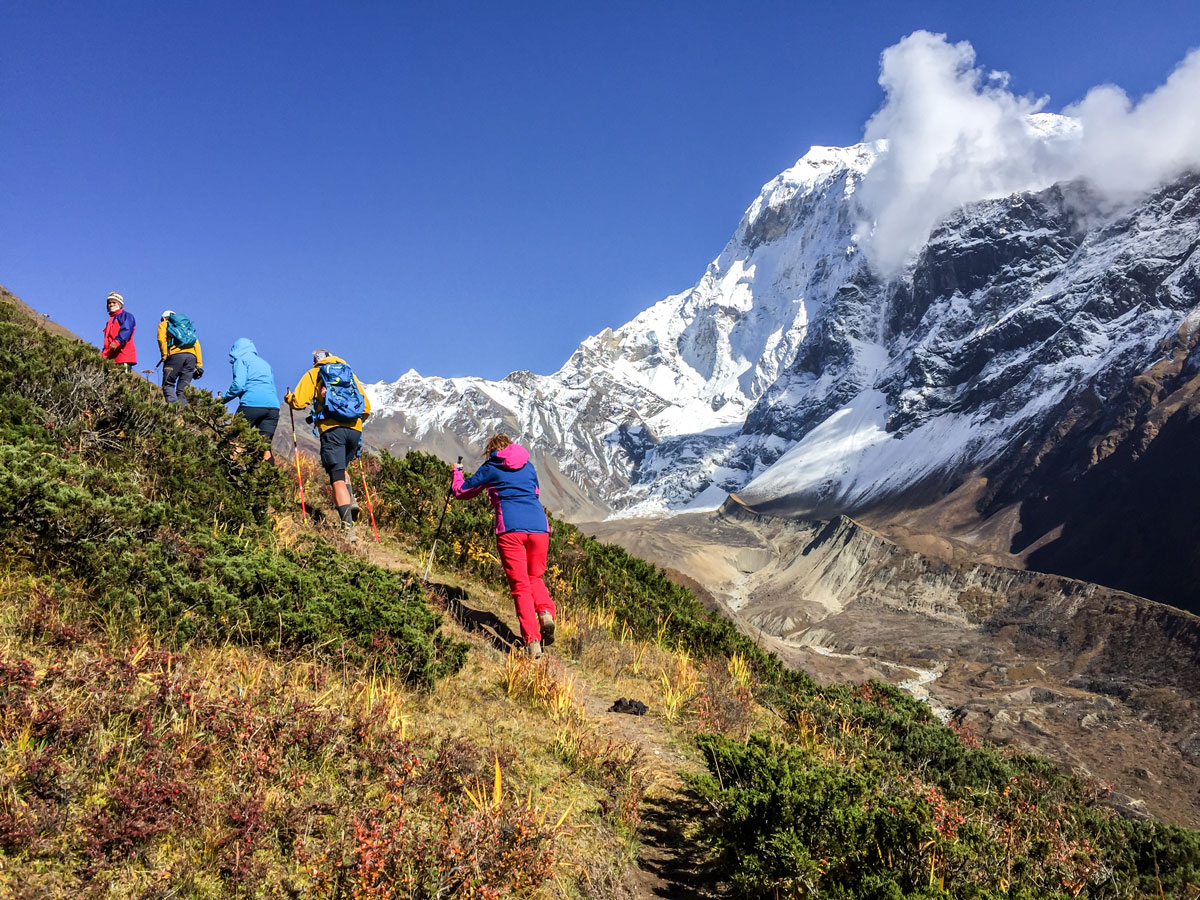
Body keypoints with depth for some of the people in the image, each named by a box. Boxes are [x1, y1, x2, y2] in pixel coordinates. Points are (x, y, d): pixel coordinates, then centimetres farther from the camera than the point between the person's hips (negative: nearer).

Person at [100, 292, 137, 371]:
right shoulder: (109, 322, 30)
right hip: (111, 358, 7)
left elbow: (126, 330, -13)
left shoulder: (126, 316, 7)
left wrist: (117, 341, -28)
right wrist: (103, 355, 15)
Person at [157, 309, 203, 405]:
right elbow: (197, 344, 20)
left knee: (168, 384, 0)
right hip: (191, 356, 4)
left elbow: (161, 339, -1)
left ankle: (173, 404, -22)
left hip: (175, 355, -4)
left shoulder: (164, 324, 21)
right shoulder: (187, 326, 33)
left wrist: (164, 355, -3)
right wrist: (199, 366, 14)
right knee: (183, 389, 5)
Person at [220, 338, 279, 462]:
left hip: (252, 403, -6)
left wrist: (223, 398, 5)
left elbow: (238, 384, -6)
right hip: (273, 406, 6)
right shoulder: (265, 363, 30)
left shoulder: (241, 360, 10)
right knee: (265, 447, 3)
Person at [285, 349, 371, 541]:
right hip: (354, 430, 4)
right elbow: (366, 408, 19)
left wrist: (288, 398, 25)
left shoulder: (313, 374, 15)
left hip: (332, 429, -4)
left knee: (337, 479, -8)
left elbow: (299, 402, 3)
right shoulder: (350, 374, 25)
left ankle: (349, 528, -19)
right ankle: (350, 499, 2)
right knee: (342, 467, 28)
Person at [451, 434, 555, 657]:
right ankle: (545, 611, -7)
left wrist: (457, 472, 39)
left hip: (510, 529, -3)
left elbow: (460, 492, 19)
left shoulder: (490, 469, 10)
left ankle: (532, 640, -11)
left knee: (520, 586, 0)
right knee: (534, 577, 22)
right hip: (539, 527, 3)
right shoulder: (529, 467, 20)